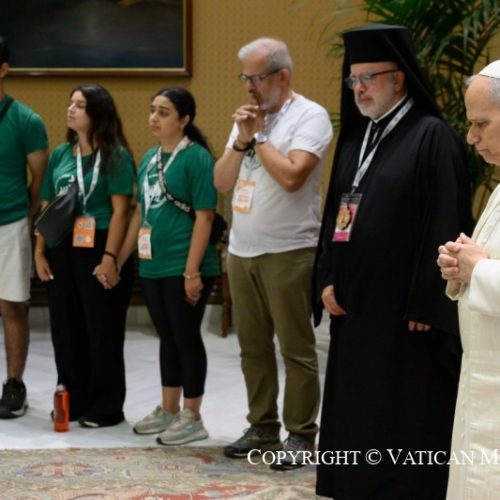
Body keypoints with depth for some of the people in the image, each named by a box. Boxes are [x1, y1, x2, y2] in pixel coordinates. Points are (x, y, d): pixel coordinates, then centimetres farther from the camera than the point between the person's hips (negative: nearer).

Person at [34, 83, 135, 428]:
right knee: (65, 330, 10)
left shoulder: (115, 155, -6)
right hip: (62, 251, 6)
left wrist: (110, 257, -17)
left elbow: (120, 211, -11)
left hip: (98, 250, -6)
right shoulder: (60, 154, 11)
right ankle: (72, 401, 23)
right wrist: (39, 252, 8)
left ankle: (106, 408, 12)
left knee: (103, 332, 2)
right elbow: (47, 207, 13)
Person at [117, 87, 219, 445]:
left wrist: (192, 270, -19)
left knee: (187, 338, 1)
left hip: (184, 267, -7)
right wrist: (119, 258, 17)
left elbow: (204, 216, -15)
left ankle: (192, 418, 12)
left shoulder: (196, 157, -11)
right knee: (167, 338, 16)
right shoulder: (149, 158, 12)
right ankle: (169, 410, 27)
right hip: (153, 266, 7)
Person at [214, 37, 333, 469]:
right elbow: (222, 182, 10)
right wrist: (242, 138, -3)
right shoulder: (248, 117, 15)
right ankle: (262, 427, 24)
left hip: (288, 252, -8)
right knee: (253, 347, 13)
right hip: (242, 251, 8)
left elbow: (291, 176, -21)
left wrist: (259, 136, -9)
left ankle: (300, 435, 7)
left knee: (296, 348, -2)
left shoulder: (309, 116, -8)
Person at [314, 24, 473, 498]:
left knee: (404, 419, 0)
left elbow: (444, 227, -15)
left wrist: (425, 305, -18)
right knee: (355, 411, 14)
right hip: (354, 303, 8)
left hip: (402, 307, -8)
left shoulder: (432, 138, -11)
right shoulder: (355, 138, 13)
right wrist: (327, 279, 4)